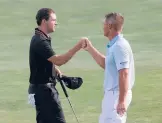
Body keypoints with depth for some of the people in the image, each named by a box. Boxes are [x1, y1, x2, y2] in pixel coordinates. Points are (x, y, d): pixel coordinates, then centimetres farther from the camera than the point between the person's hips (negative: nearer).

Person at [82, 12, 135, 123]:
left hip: (117, 94, -11)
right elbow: (105, 64, 27)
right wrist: (90, 48, 25)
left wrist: (122, 101, -28)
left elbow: (124, 74, -25)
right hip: (111, 93, 11)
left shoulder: (120, 46, -20)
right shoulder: (114, 45, 12)